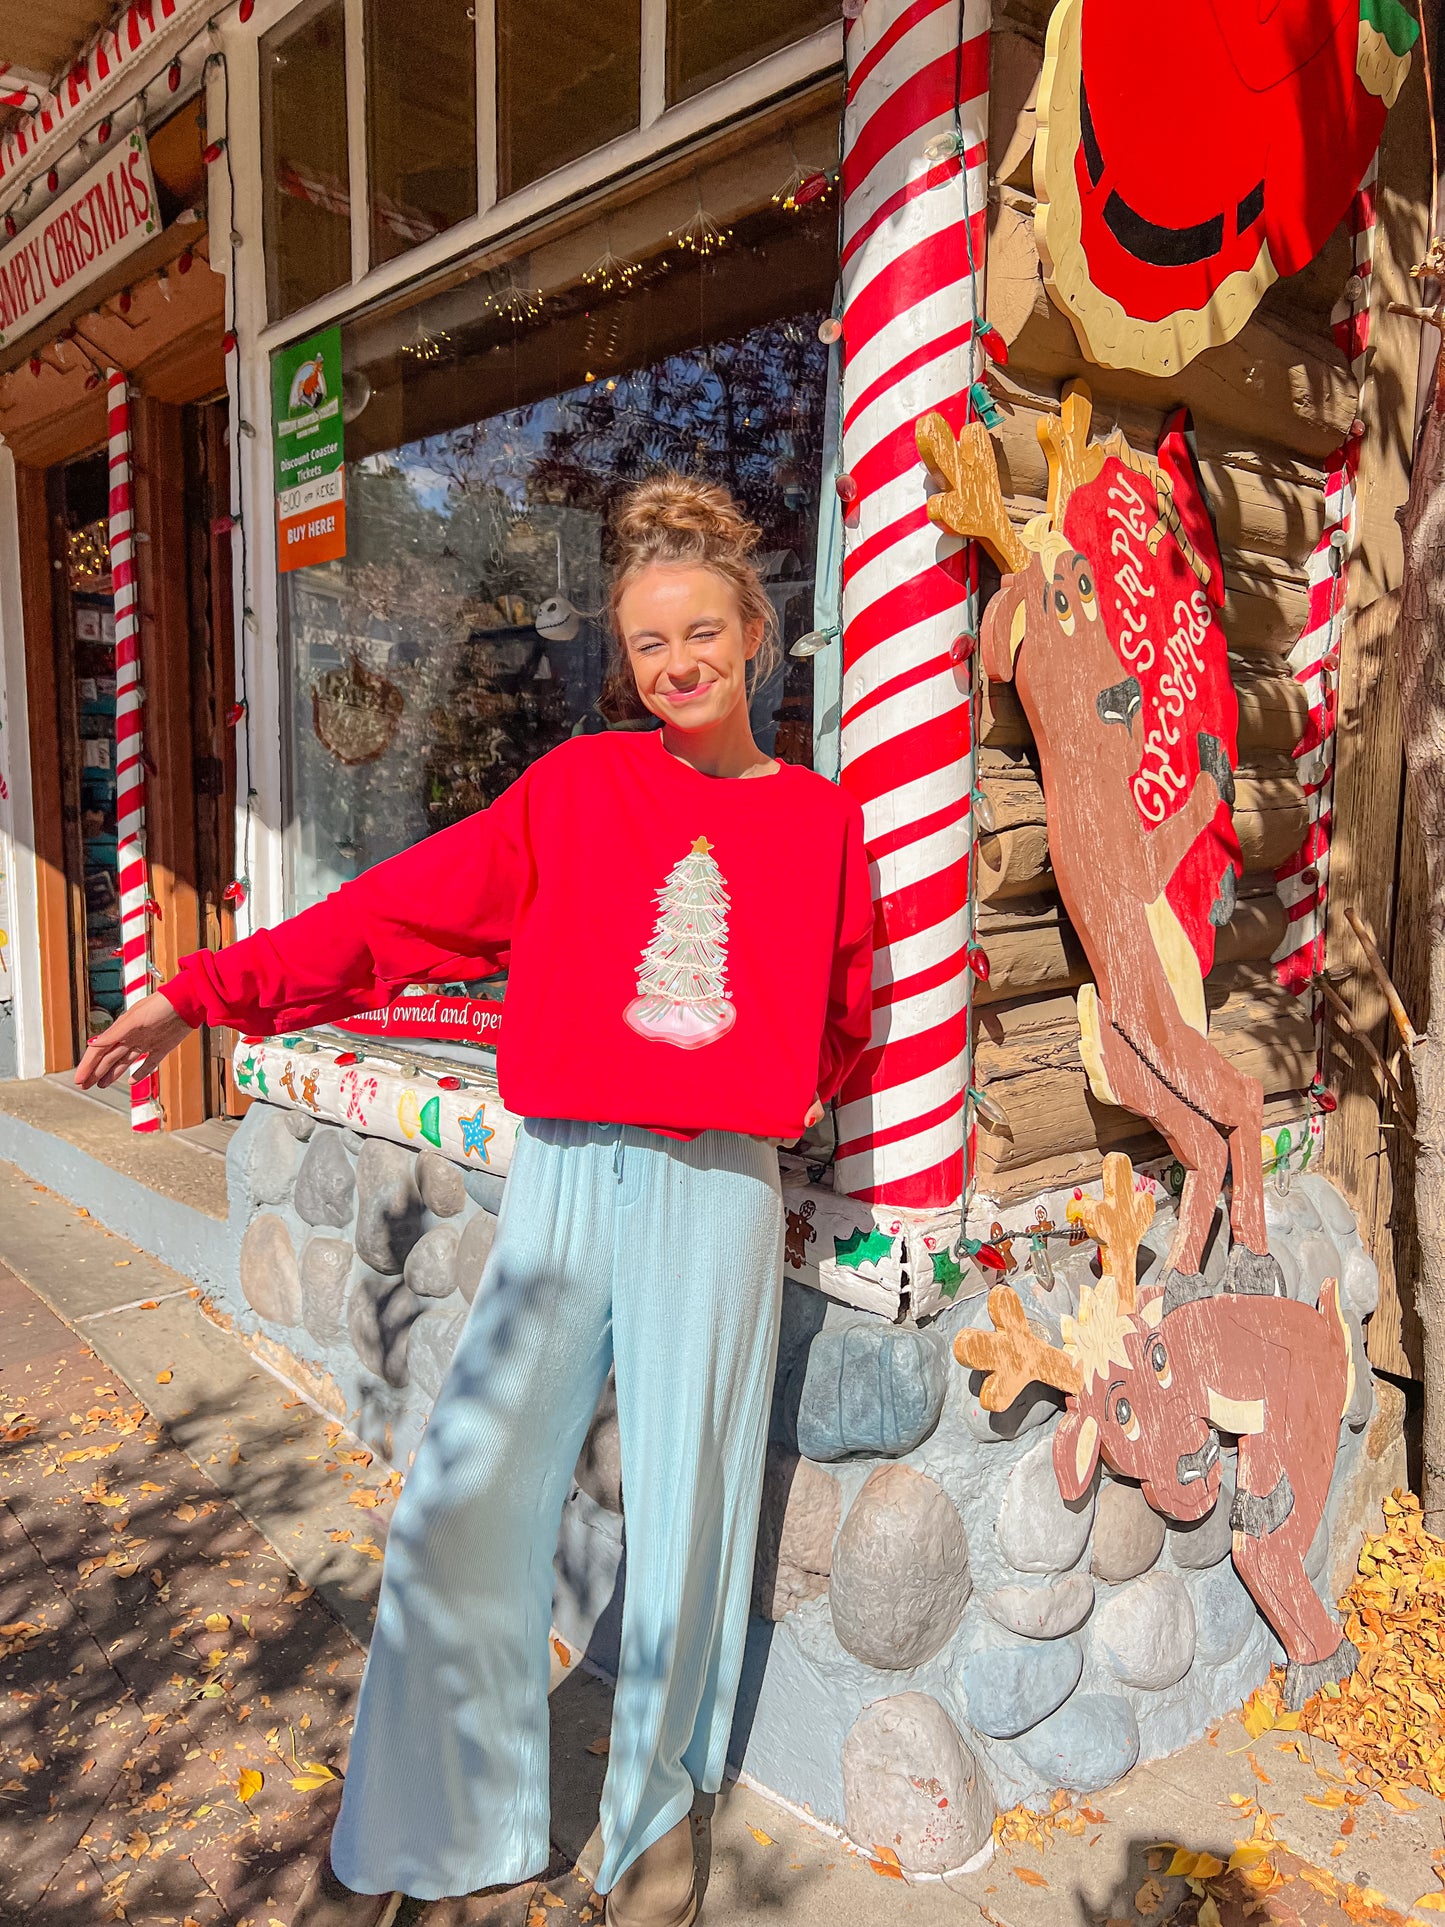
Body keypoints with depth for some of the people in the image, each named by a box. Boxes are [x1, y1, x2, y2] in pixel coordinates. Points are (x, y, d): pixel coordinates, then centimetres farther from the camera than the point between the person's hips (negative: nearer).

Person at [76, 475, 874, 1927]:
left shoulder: (819, 818, 5)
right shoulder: (579, 784, 4)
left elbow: (843, 1019, 17)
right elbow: (403, 906, 2)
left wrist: (753, 1098, 8)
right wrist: (211, 988, -1)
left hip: (719, 1192, 0)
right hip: (565, 1173, 1)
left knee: (684, 1510, 10)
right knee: (465, 1506, 4)